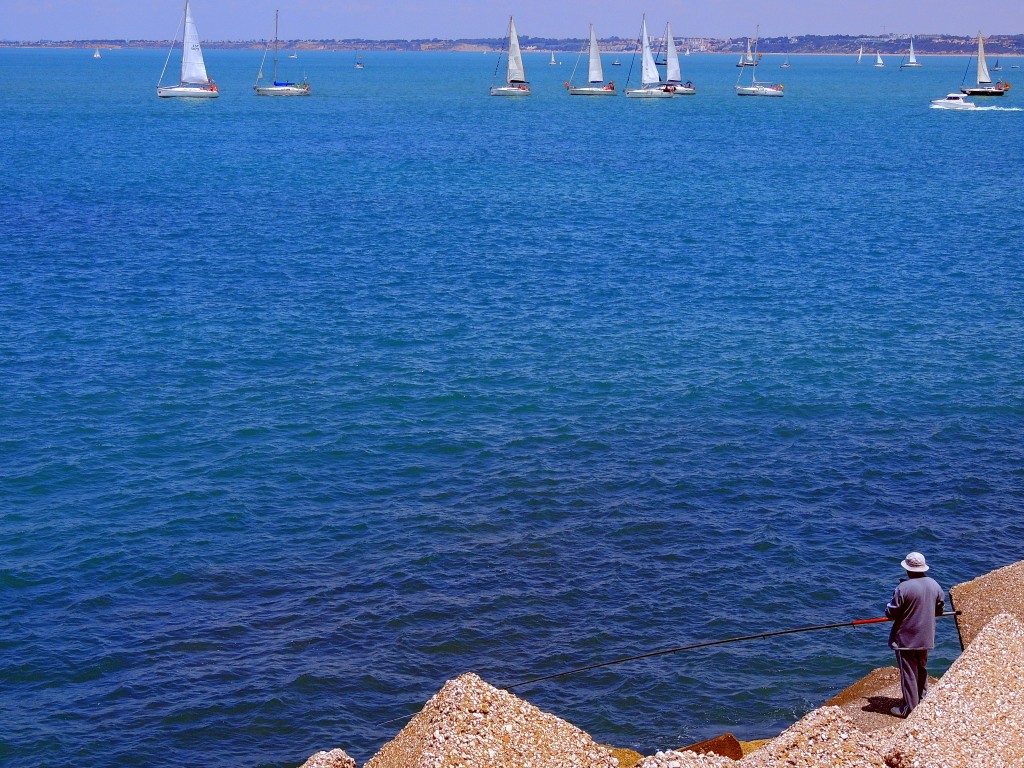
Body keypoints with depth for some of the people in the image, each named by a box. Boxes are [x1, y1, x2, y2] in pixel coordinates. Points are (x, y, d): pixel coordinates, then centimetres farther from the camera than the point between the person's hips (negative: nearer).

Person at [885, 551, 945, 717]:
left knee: (908, 672, 0)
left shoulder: (904, 588, -22)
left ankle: (909, 708, 3)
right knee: (922, 669, 21)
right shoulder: (934, 584, -1)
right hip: (926, 638, 6)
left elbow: (890, 613, -17)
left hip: (906, 639, -6)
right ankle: (922, 701, 32)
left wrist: (889, 608, 5)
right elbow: (940, 609, 11)